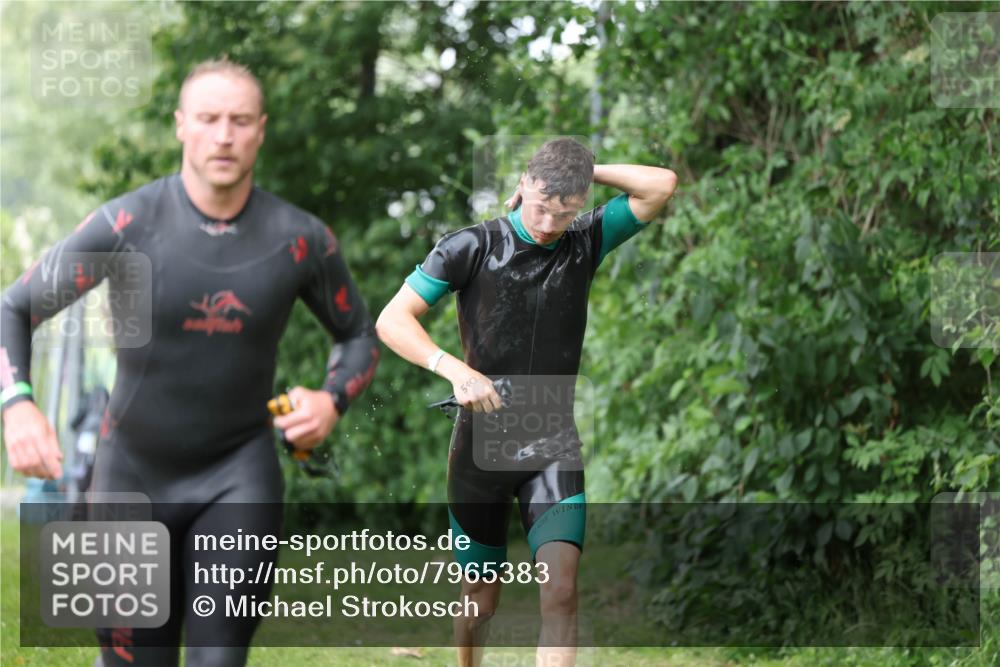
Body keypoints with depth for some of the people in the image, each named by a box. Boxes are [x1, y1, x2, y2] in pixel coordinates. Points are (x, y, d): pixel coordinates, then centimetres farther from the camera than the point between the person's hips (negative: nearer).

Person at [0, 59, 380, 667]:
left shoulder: (302, 239, -10)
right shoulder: (125, 226, -15)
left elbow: (360, 335, 8)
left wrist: (333, 401, -14)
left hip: (239, 474, 0)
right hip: (134, 471, 0)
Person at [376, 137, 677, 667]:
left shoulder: (586, 243, 2)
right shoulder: (473, 246, -6)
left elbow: (661, 185, -7)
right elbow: (392, 319, -10)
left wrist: (585, 170, -7)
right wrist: (455, 369, -24)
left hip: (553, 446, 1)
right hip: (481, 443, -1)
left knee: (561, 589, -18)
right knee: (480, 597, 10)